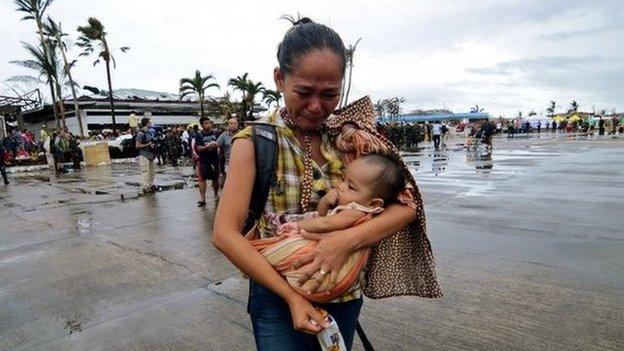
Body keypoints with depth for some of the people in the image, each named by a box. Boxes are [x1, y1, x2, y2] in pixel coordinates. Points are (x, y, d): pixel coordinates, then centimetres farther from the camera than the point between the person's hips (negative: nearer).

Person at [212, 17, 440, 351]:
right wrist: (291, 296, -21)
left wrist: (349, 239, -25)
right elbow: (225, 233, -17)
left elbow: (407, 206, -8)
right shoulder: (256, 141, -12)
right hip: (279, 298, -3)